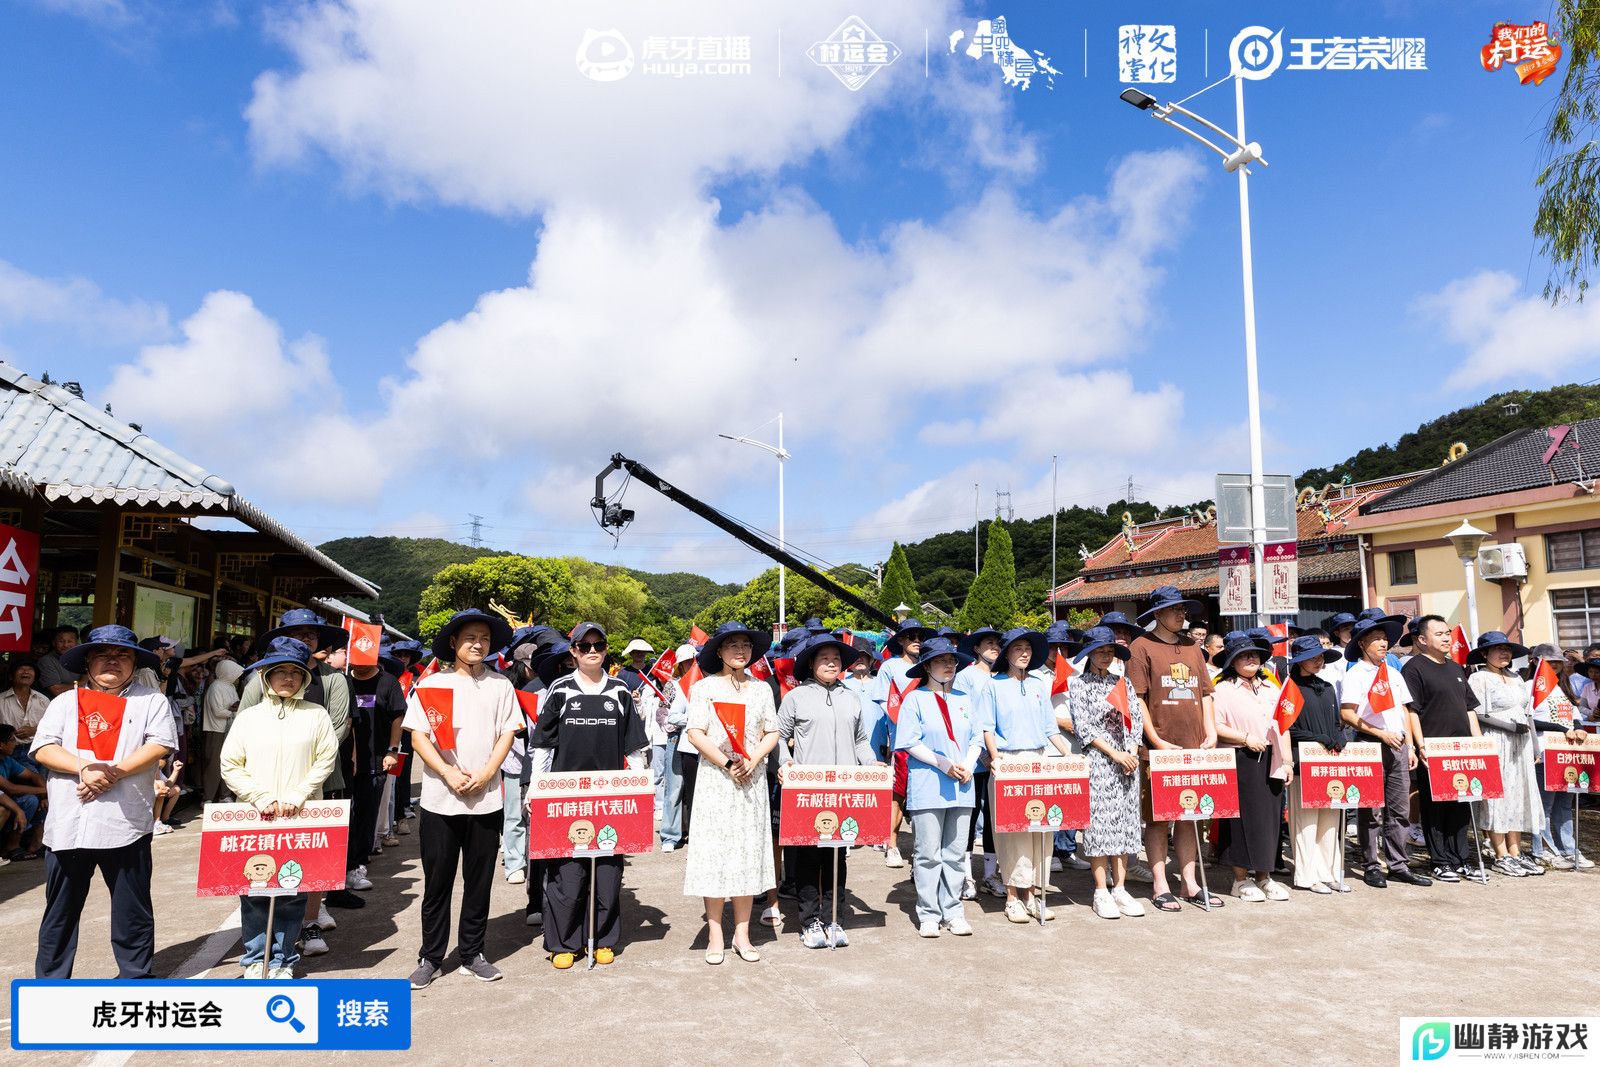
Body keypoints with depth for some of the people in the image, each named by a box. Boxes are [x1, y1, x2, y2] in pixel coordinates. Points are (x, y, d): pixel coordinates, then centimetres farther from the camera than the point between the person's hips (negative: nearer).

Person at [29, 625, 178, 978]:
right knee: (60, 909, 11)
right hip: (68, 824, 2)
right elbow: (43, 749, 1)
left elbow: (160, 745, -5)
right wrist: (84, 768, -16)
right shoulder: (66, 702, 13)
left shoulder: (151, 701, 7)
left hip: (126, 824, -2)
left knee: (133, 909, 7)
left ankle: (136, 978, 19)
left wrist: (114, 772, -16)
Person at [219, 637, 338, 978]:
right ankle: (256, 959, 20)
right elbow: (230, 767, 3)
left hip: (301, 819, 0)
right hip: (255, 818, 1)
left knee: (294, 892, 2)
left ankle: (281, 960, 17)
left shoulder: (316, 715, 5)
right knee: (254, 890, 3)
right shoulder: (248, 717, 7)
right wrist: (262, 799, -8)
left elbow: (325, 760, 0)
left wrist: (296, 797, -11)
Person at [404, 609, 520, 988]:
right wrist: (449, 773, -13)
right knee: (437, 881, 6)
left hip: (486, 798, 1)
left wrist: (484, 775, -9)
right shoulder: (431, 685, 0)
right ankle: (431, 958, 19)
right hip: (439, 799, -1)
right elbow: (418, 737, -2)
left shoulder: (500, 685, 5)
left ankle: (472, 953, 22)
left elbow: (507, 734, 4)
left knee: (479, 879, 9)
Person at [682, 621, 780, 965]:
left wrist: (753, 760, -9)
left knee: (749, 854, 5)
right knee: (714, 854, -1)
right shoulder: (704, 687, 1)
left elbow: (772, 733, 9)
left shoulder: (761, 689, 10)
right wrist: (727, 764, -14)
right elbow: (695, 733, -6)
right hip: (715, 781, -3)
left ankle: (742, 934, 14)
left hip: (752, 781, 3)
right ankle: (715, 936, 8)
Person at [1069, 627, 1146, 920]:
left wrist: (1132, 752, -5)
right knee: (1100, 821, -5)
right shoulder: (1079, 685, -1)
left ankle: (1120, 888, 11)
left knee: (1125, 821, 5)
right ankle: (1102, 892, 0)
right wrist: (1115, 754, -12)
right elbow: (1084, 727, -7)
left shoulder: (1122, 683, 13)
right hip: (1098, 761, -4)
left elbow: (1137, 718, 10)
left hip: (1127, 761, 5)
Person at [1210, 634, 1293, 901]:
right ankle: (1241, 879, 7)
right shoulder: (1224, 689, -3)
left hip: (1270, 762, 6)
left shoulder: (1271, 688, 15)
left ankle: (1263, 876, 18)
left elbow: (1283, 726, 16)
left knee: (1269, 817, 8)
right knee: (1243, 818, -3)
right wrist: (1245, 738, -17)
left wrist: (1287, 761, 10)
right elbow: (1216, 726, -10)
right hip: (1240, 762, -6)